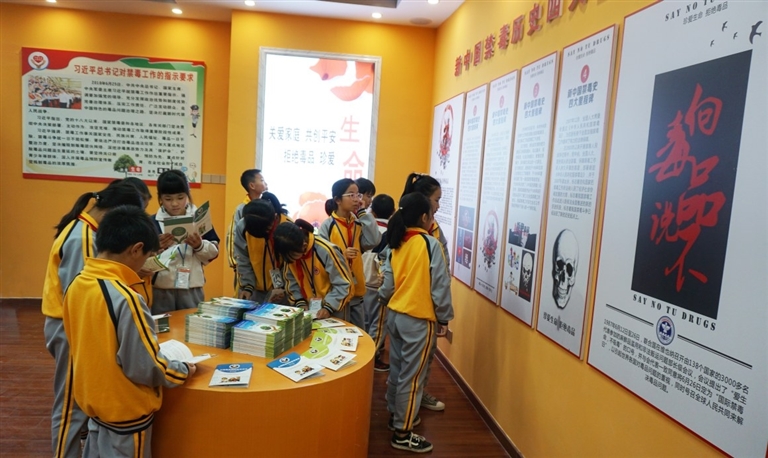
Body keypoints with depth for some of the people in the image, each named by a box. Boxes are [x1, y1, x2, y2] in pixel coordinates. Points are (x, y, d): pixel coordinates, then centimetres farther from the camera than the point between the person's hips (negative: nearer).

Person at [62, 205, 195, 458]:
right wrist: (184, 369, -8)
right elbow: (146, 368, -25)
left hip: (93, 401, 7)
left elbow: (95, 346, 7)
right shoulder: (125, 298, -30)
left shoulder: (76, 285, -6)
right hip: (125, 411, -7)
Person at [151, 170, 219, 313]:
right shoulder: (152, 222, -1)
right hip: (161, 289, -1)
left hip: (192, 288, 1)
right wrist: (156, 247, -22)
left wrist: (199, 246, -14)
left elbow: (214, 252, 4)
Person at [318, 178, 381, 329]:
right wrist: (341, 255, -25)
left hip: (356, 291, 5)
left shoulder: (359, 224, 8)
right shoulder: (327, 225, -7)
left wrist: (363, 213, -7)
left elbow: (373, 241, -9)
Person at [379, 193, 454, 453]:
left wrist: (385, 301, 27)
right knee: (412, 375, 3)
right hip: (419, 320, -7)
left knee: (397, 369, 19)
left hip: (395, 315, 7)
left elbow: (388, 284, 6)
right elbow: (440, 286, -14)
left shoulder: (396, 244, 3)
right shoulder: (430, 244, -15)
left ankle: (396, 415, 37)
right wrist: (444, 318, -3)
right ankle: (402, 434, 14)